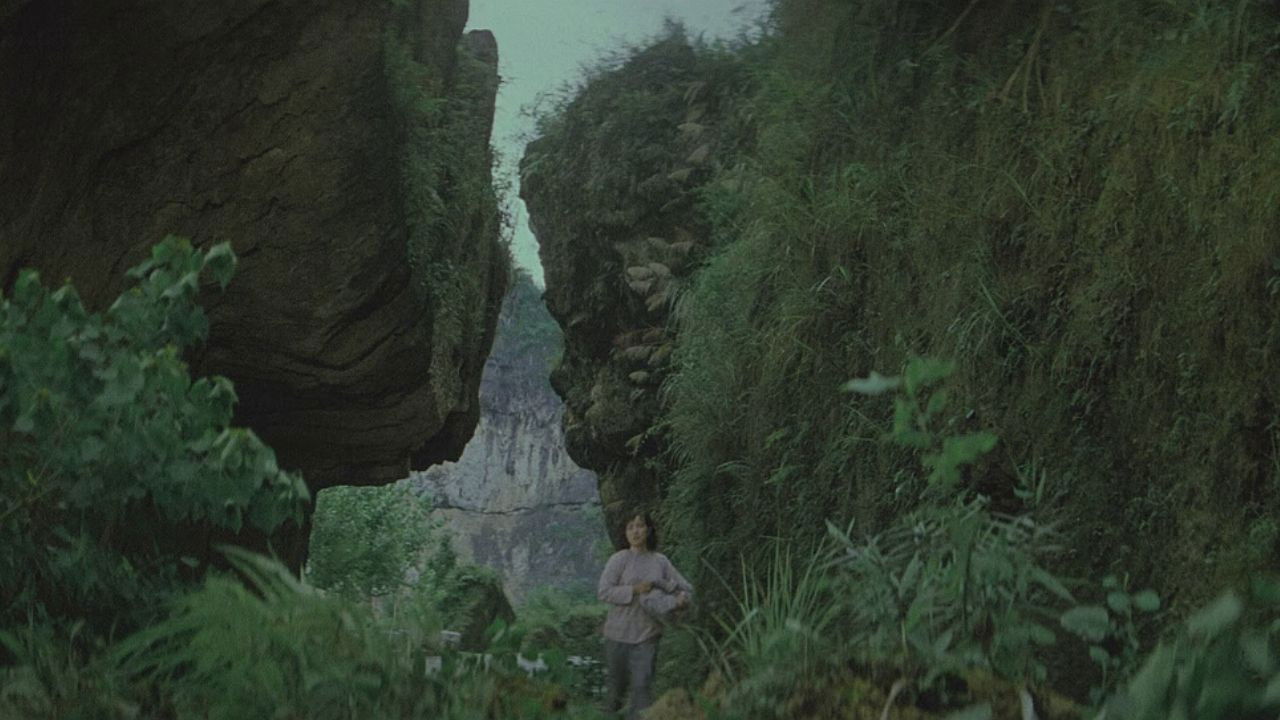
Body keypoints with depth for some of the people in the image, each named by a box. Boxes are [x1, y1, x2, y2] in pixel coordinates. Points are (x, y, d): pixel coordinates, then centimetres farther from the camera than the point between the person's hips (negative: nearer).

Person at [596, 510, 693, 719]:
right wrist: (634, 589, -19)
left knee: (642, 686, -7)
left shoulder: (660, 561, 4)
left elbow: (686, 589, 10)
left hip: (647, 636, 1)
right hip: (618, 633, -1)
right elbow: (602, 591, -13)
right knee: (618, 683, 13)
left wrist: (681, 600, -12)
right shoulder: (619, 559, -5)